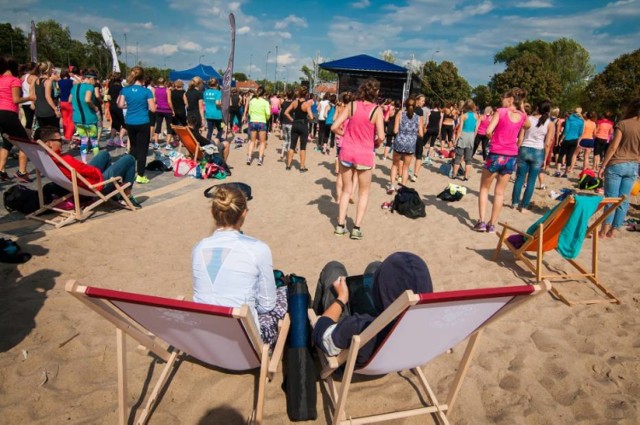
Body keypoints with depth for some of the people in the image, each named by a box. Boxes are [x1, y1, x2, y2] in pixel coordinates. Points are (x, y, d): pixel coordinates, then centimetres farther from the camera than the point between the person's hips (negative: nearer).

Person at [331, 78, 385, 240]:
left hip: (347, 152, 3)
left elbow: (334, 127, -6)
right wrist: (376, 145, 6)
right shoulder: (376, 110, -9)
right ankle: (357, 228, 10)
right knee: (364, 193, 15)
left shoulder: (352, 105, -2)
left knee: (346, 190, 18)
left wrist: (346, 134, 10)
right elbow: (381, 136, -14)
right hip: (365, 154, -2)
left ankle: (340, 225, 19)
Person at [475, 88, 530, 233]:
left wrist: (494, 138, 4)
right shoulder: (522, 116, 6)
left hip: (496, 154, -4)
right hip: (511, 156, 4)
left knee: (484, 188, 11)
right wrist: (522, 109, 22)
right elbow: (527, 126, 30)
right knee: (499, 192, 11)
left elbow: (488, 131, -17)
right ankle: (492, 224, 15)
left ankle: (481, 222, 4)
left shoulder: (500, 111, -8)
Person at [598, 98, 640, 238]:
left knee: (611, 199, -1)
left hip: (616, 165, -4)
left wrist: (603, 166, -8)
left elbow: (613, 147, -12)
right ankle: (613, 230, 14)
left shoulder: (623, 124, -10)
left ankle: (604, 230, 1)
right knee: (624, 200, 9)